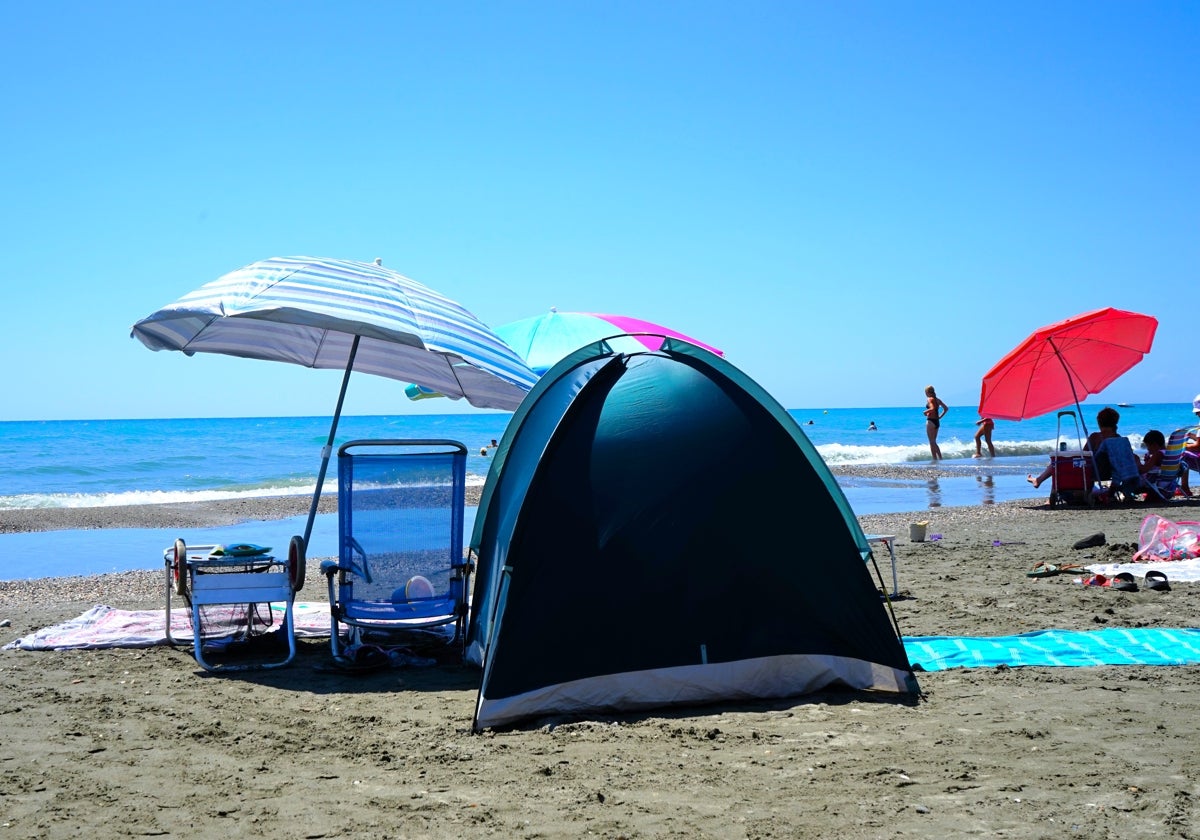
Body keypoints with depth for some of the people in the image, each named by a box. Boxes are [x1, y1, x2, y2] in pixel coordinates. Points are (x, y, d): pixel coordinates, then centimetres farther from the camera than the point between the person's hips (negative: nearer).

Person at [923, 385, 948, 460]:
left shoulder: (929, 399, -12)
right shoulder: (937, 400, 11)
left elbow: (932, 409, -28)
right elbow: (946, 408, 13)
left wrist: (925, 412, -12)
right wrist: (940, 416, 13)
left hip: (930, 421, -8)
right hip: (937, 421, 8)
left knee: (932, 442, -2)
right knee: (934, 442, 18)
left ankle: (935, 459, -3)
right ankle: (940, 459, 18)